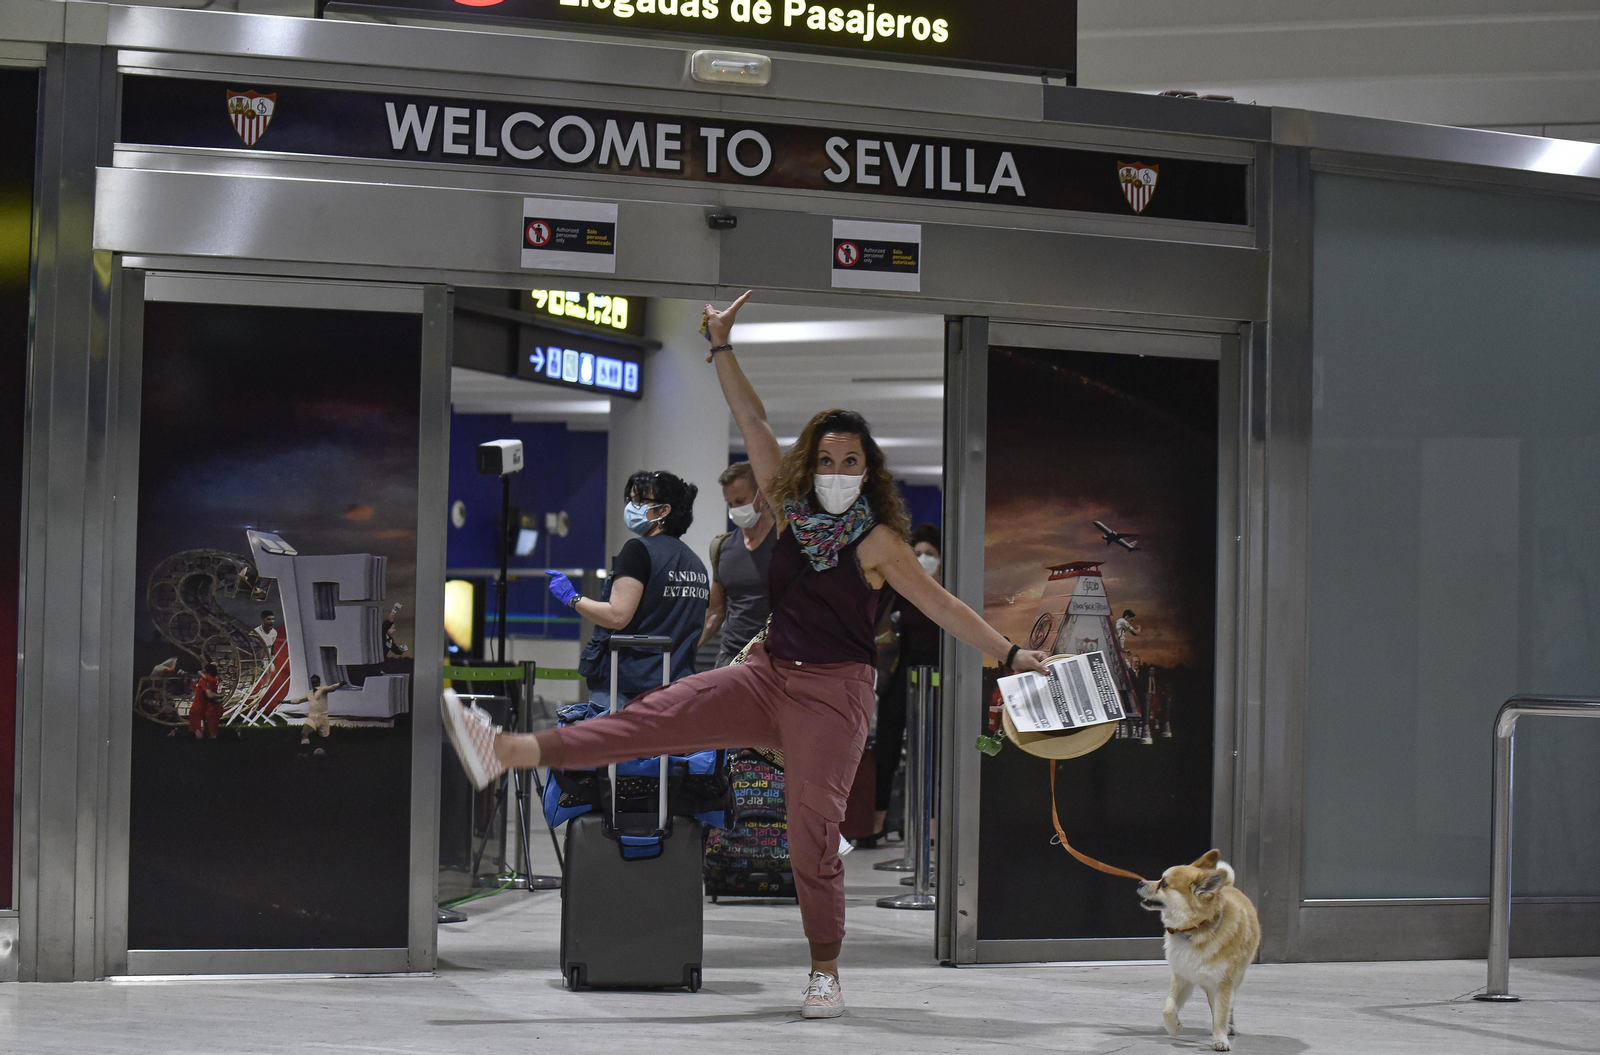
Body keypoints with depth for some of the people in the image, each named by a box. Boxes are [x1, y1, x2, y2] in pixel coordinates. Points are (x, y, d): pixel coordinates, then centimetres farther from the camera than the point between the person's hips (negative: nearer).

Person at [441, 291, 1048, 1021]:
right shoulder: (793, 510, 6)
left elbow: (942, 607, -5)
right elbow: (753, 424, 6)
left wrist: (1010, 655, -10)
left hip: (832, 695, -4)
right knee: (655, 717, -9)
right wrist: (722, 346, 5)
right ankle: (510, 752, -19)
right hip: (768, 678, 4)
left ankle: (826, 972, 8)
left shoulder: (878, 542, -7)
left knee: (812, 834, -6)